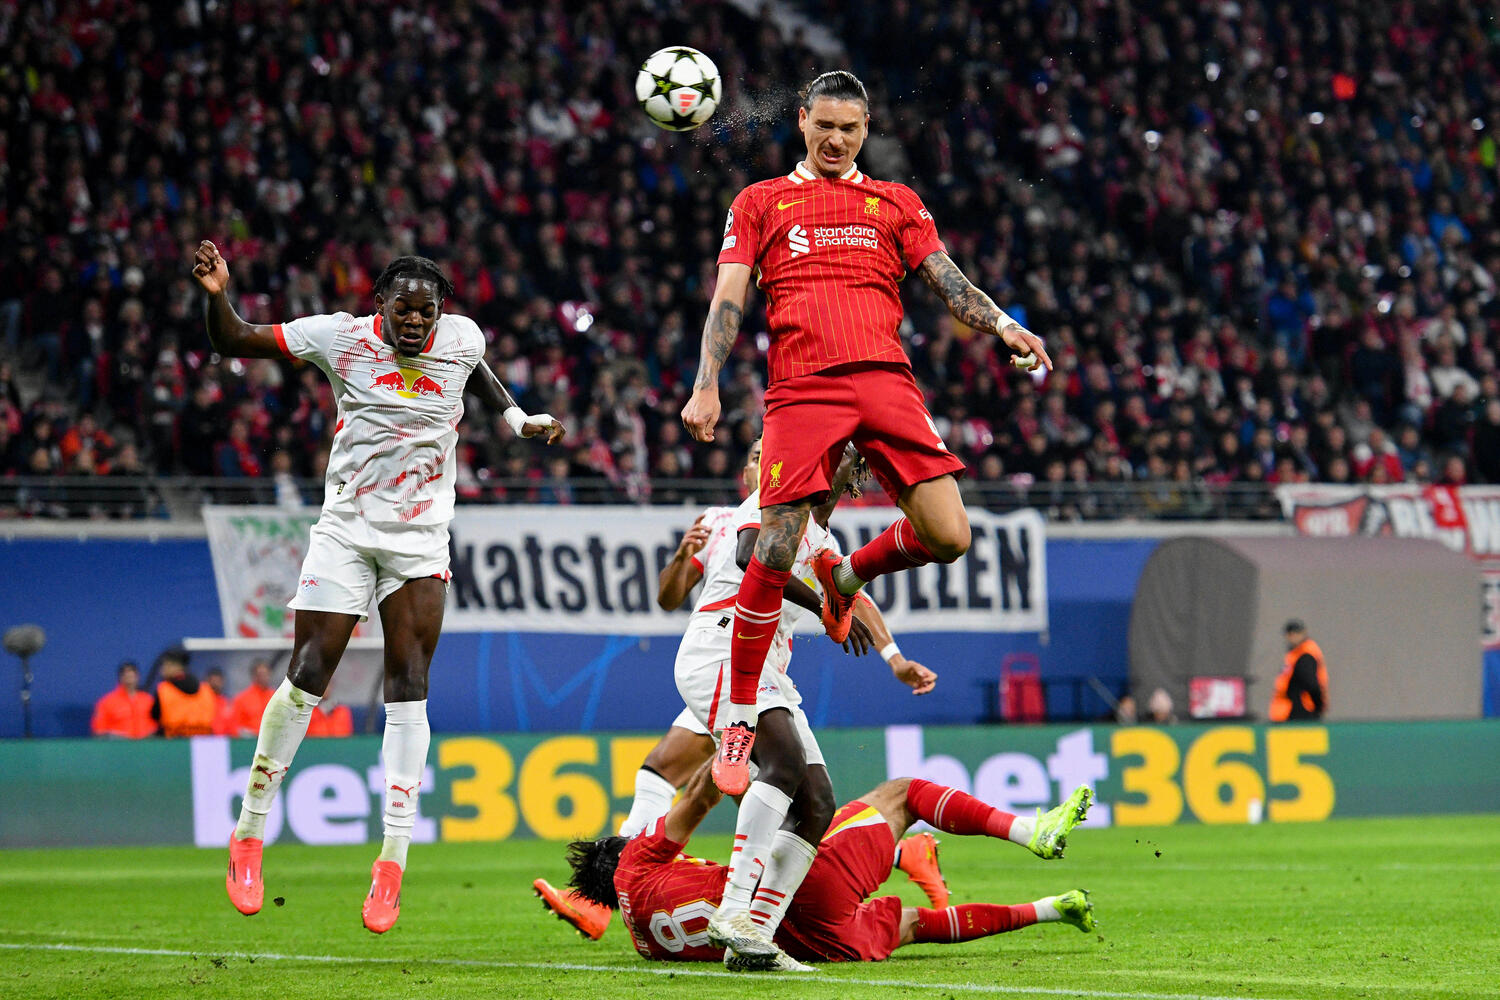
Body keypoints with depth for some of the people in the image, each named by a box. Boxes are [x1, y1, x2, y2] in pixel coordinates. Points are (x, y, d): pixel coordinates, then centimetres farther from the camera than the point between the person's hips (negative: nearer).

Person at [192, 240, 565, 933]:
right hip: (345, 532, -2)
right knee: (307, 677, -6)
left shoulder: (460, 339, -1)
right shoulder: (342, 336, -7)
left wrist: (521, 420, 15)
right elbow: (232, 342, -3)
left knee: (408, 688, -6)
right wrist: (217, 294, -21)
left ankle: (392, 861, -5)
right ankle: (248, 837, 9)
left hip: (421, 542, 2)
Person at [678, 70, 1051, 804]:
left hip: (885, 377, 2)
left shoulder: (896, 204, 21)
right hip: (801, 387, -2)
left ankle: (847, 576, 22)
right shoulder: (760, 203, 17)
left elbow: (946, 280, 14)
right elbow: (729, 298, 10)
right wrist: (706, 387, -3)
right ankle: (737, 720, 4)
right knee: (774, 556, -11)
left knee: (948, 536, -11)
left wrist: (1002, 325, -6)